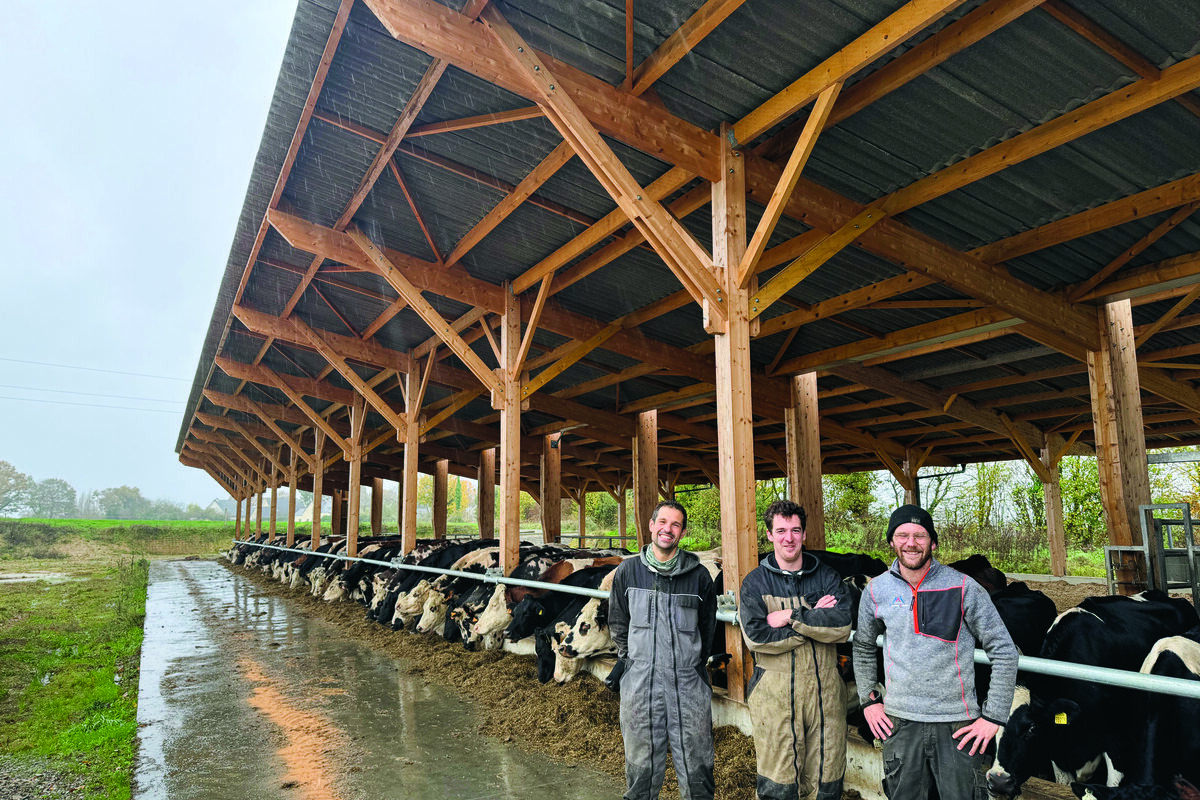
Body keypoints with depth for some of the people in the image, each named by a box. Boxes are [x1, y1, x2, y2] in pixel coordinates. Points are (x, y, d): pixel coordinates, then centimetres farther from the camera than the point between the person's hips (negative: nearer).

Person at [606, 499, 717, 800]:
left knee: (696, 768, 7)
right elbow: (618, 623, 15)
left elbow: (708, 627, 13)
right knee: (641, 765, 10)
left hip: (688, 685, 0)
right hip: (640, 682, 1)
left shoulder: (698, 575, 0)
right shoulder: (628, 571, 3)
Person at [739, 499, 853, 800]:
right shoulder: (755, 582, 0)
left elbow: (842, 626, -10)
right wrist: (815, 620, -12)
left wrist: (792, 616, -15)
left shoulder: (827, 577, 5)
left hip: (824, 689, 2)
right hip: (775, 692, -2)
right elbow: (756, 637, -13)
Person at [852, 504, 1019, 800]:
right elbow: (863, 646, 16)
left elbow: (1004, 651, -3)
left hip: (958, 726, -2)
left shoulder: (964, 588, -8)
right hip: (899, 723, 2)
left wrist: (993, 717, -5)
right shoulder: (876, 590, 0)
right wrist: (868, 699, 12)